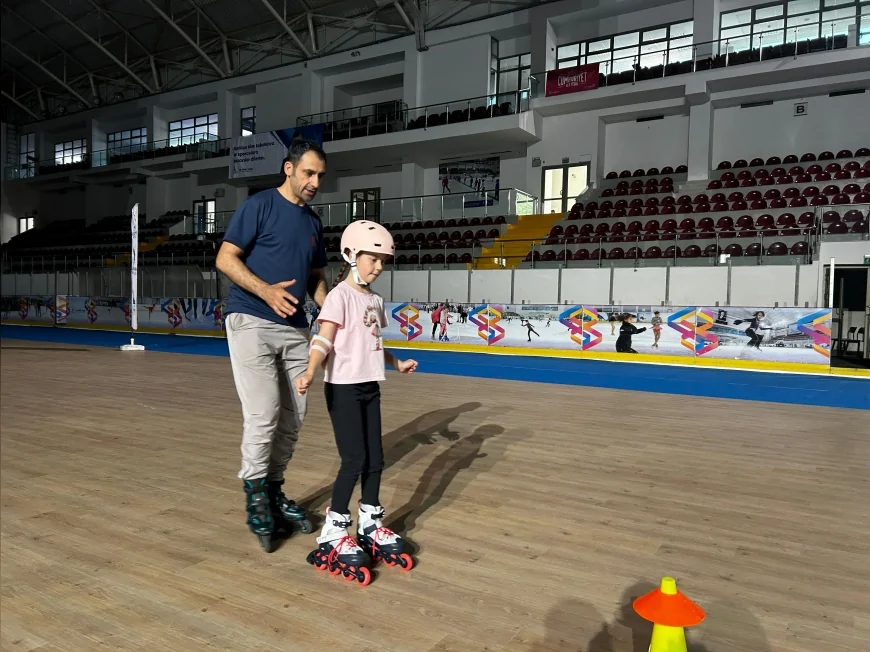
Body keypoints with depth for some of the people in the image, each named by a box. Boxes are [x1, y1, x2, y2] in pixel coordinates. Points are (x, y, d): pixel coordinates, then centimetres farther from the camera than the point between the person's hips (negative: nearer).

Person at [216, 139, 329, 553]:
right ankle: (255, 494, 6)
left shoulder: (313, 221, 16)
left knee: (292, 418, 7)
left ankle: (274, 491, 23)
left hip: (295, 329, 7)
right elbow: (225, 258, -8)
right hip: (252, 322, -6)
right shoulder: (258, 206, -3)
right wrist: (266, 290, -22)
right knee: (263, 414, -13)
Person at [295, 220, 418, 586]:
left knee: (375, 460, 10)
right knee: (354, 460, -7)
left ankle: (370, 526, 26)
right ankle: (332, 536, 6)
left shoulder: (374, 300, 12)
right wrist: (309, 372, -35)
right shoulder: (341, 295, -11)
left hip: (370, 387, 8)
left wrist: (396, 363, 31)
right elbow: (323, 340, -20)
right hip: (343, 387, -7)